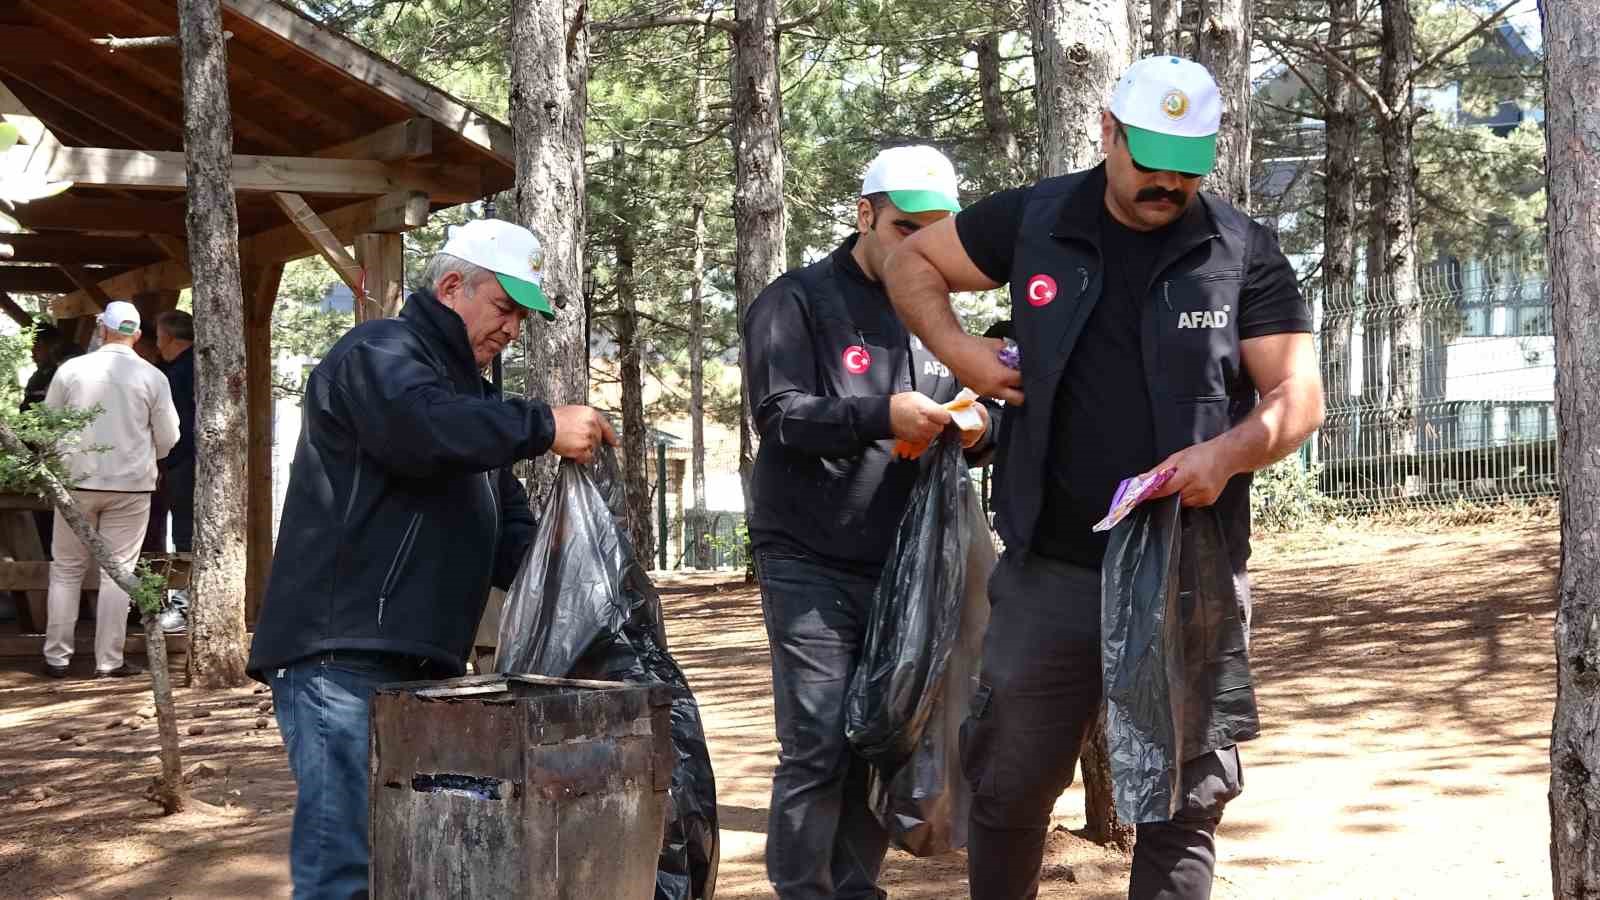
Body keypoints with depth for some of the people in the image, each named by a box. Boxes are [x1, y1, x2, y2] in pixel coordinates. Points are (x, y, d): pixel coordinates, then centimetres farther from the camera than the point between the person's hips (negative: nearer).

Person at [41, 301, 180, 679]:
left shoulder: (71, 370, -4)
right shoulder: (152, 378, -5)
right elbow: (168, 438, 0)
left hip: (78, 481, 1)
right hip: (131, 484, -1)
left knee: (66, 570, 10)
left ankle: (56, 657, 11)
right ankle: (109, 660, 4)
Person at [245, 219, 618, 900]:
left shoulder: (469, 394, 26)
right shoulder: (379, 353, -3)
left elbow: (506, 540, 26)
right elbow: (417, 424, -28)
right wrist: (543, 428, -24)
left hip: (420, 666, 10)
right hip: (342, 661, -10)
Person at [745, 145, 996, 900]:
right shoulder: (798, 301, -4)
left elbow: (966, 413, 13)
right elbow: (780, 414, -15)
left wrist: (974, 426, -12)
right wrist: (884, 416, -29)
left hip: (897, 567, 6)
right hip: (810, 564, -6)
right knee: (818, 746, -9)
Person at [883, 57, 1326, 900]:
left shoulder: (1243, 252, -2)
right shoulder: (1032, 221, 1)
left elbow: (1299, 396, -3)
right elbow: (912, 263, 16)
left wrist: (1229, 451, -23)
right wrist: (957, 349, -1)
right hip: (1051, 572, 1)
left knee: (1182, 806, 4)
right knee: (1009, 787, 10)